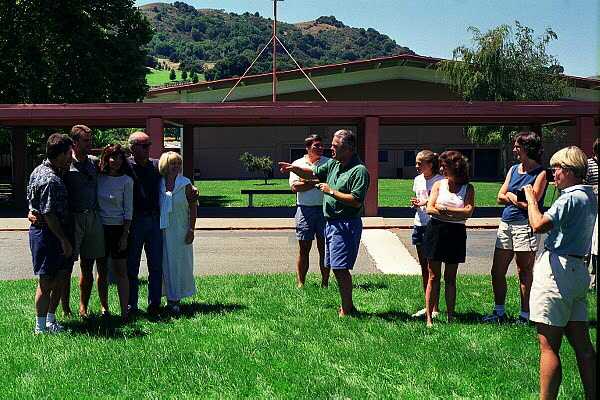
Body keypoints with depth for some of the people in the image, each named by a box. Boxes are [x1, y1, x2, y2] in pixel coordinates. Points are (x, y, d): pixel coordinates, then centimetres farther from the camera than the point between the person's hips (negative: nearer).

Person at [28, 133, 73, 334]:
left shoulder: (39, 170, 9)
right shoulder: (51, 180, -22)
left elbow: (31, 200, 20)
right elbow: (49, 215, -23)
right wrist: (64, 240, -18)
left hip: (38, 229, 10)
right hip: (48, 233, -10)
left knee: (62, 276, 15)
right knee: (46, 282, -1)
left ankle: (50, 319, 25)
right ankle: (41, 327, 9)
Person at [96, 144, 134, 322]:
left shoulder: (126, 181, -4)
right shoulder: (98, 178, 3)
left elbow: (128, 210, -4)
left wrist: (125, 235, -8)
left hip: (118, 228, -3)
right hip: (99, 227, 3)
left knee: (121, 271, -2)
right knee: (102, 270, 8)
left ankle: (124, 312, 0)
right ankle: (104, 309, 18)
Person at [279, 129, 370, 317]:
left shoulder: (359, 170, -15)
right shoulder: (333, 164, 11)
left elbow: (356, 201, -23)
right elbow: (312, 173, 21)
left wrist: (331, 191, -17)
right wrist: (294, 168, 4)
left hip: (346, 225, -9)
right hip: (332, 222, 9)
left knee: (340, 268, -10)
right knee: (336, 268, 14)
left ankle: (346, 310, -1)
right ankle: (347, 306, 25)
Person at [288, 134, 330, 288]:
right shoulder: (297, 164, 7)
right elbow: (295, 186, -7)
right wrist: (316, 182, -11)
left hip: (325, 209, 0)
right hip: (305, 210, 0)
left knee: (324, 248, 4)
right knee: (304, 249, 3)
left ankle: (325, 283, 12)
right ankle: (300, 283, 10)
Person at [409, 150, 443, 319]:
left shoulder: (440, 181, -10)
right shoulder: (418, 180, 11)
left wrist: (427, 203, -20)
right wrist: (414, 203, 1)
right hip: (419, 224, 7)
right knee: (424, 267, 11)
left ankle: (435, 308, 1)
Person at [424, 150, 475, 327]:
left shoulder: (468, 188, 2)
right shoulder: (439, 184, 5)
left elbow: (468, 212, -12)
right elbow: (430, 208, -5)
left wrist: (444, 209, -12)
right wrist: (456, 213, -11)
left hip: (456, 233, 0)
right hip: (436, 231, 0)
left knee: (450, 278, 8)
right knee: (434, 277, 3)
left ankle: (450, 317, 15)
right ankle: (429, 317, 6)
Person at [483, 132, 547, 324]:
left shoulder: (541, 173, -7)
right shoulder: (513, 169, 14)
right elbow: (500, 197, 10)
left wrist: (511, 196, -1)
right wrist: (520, 199, -5)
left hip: (525, 226, -7)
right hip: (506, 224, 7)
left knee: (524, 272, 1)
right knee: (497, 271, 9)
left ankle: (525, 315, 11)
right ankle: (499, 312, 22)